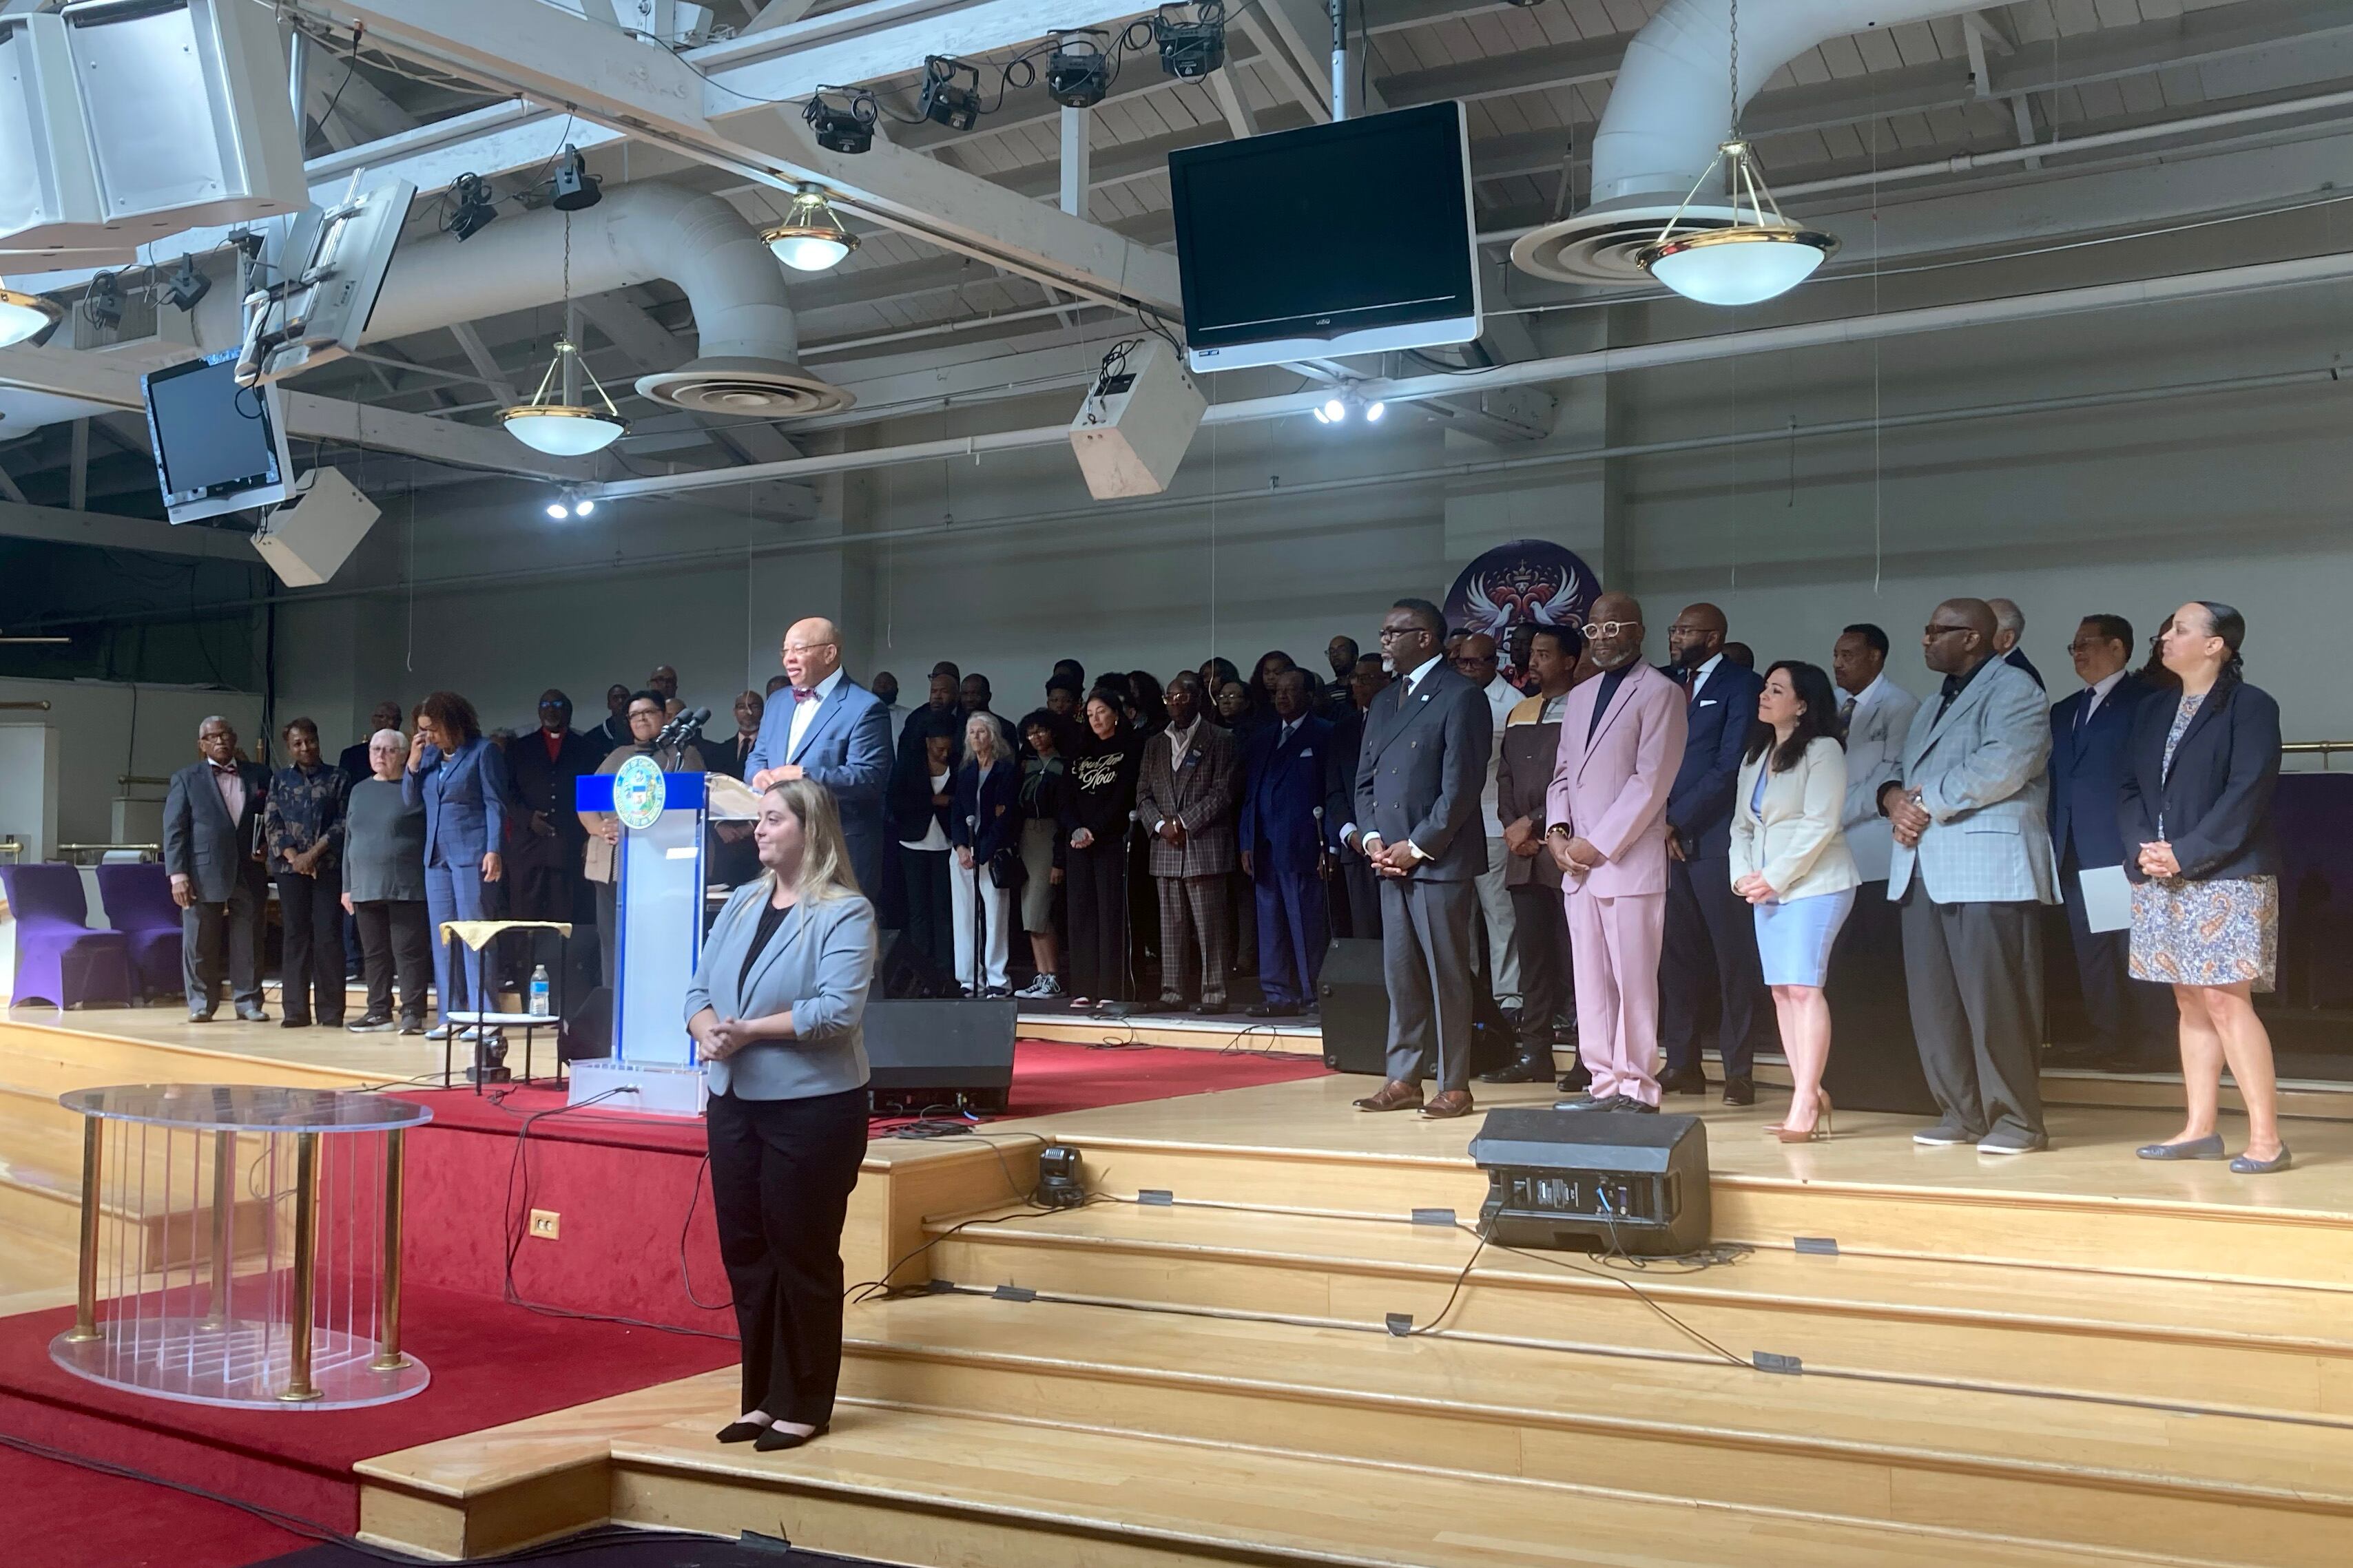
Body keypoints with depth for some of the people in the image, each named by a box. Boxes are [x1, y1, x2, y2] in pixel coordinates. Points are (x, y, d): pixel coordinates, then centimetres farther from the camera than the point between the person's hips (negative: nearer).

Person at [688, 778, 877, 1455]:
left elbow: (837, 1010, -20)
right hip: (734, 1101, 7)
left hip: (813, 1107, -6)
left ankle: (803, 1406, 16)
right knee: (745, 1251, 12)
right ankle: (762, 1397, 25)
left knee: (802, 1255, 3)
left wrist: (749, 1030, -21)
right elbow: (700, 988, 9)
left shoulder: (844, 913, -9)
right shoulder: (743, 902, 11)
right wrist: (708, 1032, -12)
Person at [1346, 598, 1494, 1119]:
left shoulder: (1461, 698, -7)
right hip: (1391, 860, 7)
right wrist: (1372, 839, 1)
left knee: (1447, 976, -2)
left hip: (1440, 861, -7)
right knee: (1400, 976, 9)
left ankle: (1455, 1087, 4)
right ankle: (1404, 1080, 15)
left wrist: (1418, 848, -13)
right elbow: (1365, 780, 17)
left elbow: (1460, 787, -13)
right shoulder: (1382, 704, 18)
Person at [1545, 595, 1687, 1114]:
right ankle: (1604, 1083, 13)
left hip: (1630, 863, -7)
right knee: (1590, 983, 8)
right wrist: (1558, 832, 1)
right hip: (1578, 863, 7)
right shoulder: (1579, 697, 19)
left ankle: (1636, 1089, 2)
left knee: (1633, 982, -4)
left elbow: (1651, 781, -11)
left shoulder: (1661, 694, -3)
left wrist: (1598, 845, -13)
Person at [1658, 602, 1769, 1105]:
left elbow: (1730, 765, -10)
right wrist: (1658, 823, -3)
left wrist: (1678, 821, -11)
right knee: (1675, 955, 6)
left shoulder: (1741, 685, -2)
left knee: (1733, 957, 1)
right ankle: (1682, 1064, 12)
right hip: (1665, 839, 5)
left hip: (1715, 838, -5)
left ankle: (1738, 1071, 5)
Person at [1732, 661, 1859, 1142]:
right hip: (1764, 888, 8)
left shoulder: (1823, 751, -6)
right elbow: (1741, 823, 17)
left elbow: (1819, 825, -13)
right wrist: (1744, 876, 0)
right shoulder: (1754, 756, 17)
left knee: (1803, 987, -13)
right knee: (1782, 991, 3)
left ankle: (1805, 1102, -12)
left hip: (1813, 883, -7)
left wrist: (1773, 878, -13)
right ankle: (1809, 1096, 8)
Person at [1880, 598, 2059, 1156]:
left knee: (1993, 999, -7)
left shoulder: (2012, 689, -3)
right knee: (1935, 1000, 7)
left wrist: (1929, 804, -12)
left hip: (1986, 865, -8)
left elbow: (2001, 766, -18)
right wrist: (1894, 797, 0)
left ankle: (2015, 1120, 1)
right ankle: (1962, 1113, 16)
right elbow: (1907, 769, 23)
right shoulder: (1935, 703, 25)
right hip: (1924, 867, 9)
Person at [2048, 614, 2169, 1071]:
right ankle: (2106, 1042, 14)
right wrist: (2052, 841, 5)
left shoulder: (2146, 701, -2)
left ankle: (2149, 1045, 1)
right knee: (2091, 950, 8)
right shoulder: (2064, 710, 19)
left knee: (2134, 947, -4)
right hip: (2076, 853, 7)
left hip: (2122, 848, -7)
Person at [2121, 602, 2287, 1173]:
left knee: (2226, 999, -11)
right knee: (2191, 1003, 9)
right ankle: (2200, 1129, 13)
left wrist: (2186, 853, -17)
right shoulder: (2153, 712, 16)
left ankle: (2266, 1136, -7)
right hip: (2161, 881, 7)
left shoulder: (2250, 706, -5)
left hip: (2226, 877, -7)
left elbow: (2247, 793, -13)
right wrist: (2142, 847, -6)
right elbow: (2130, 789, 12)